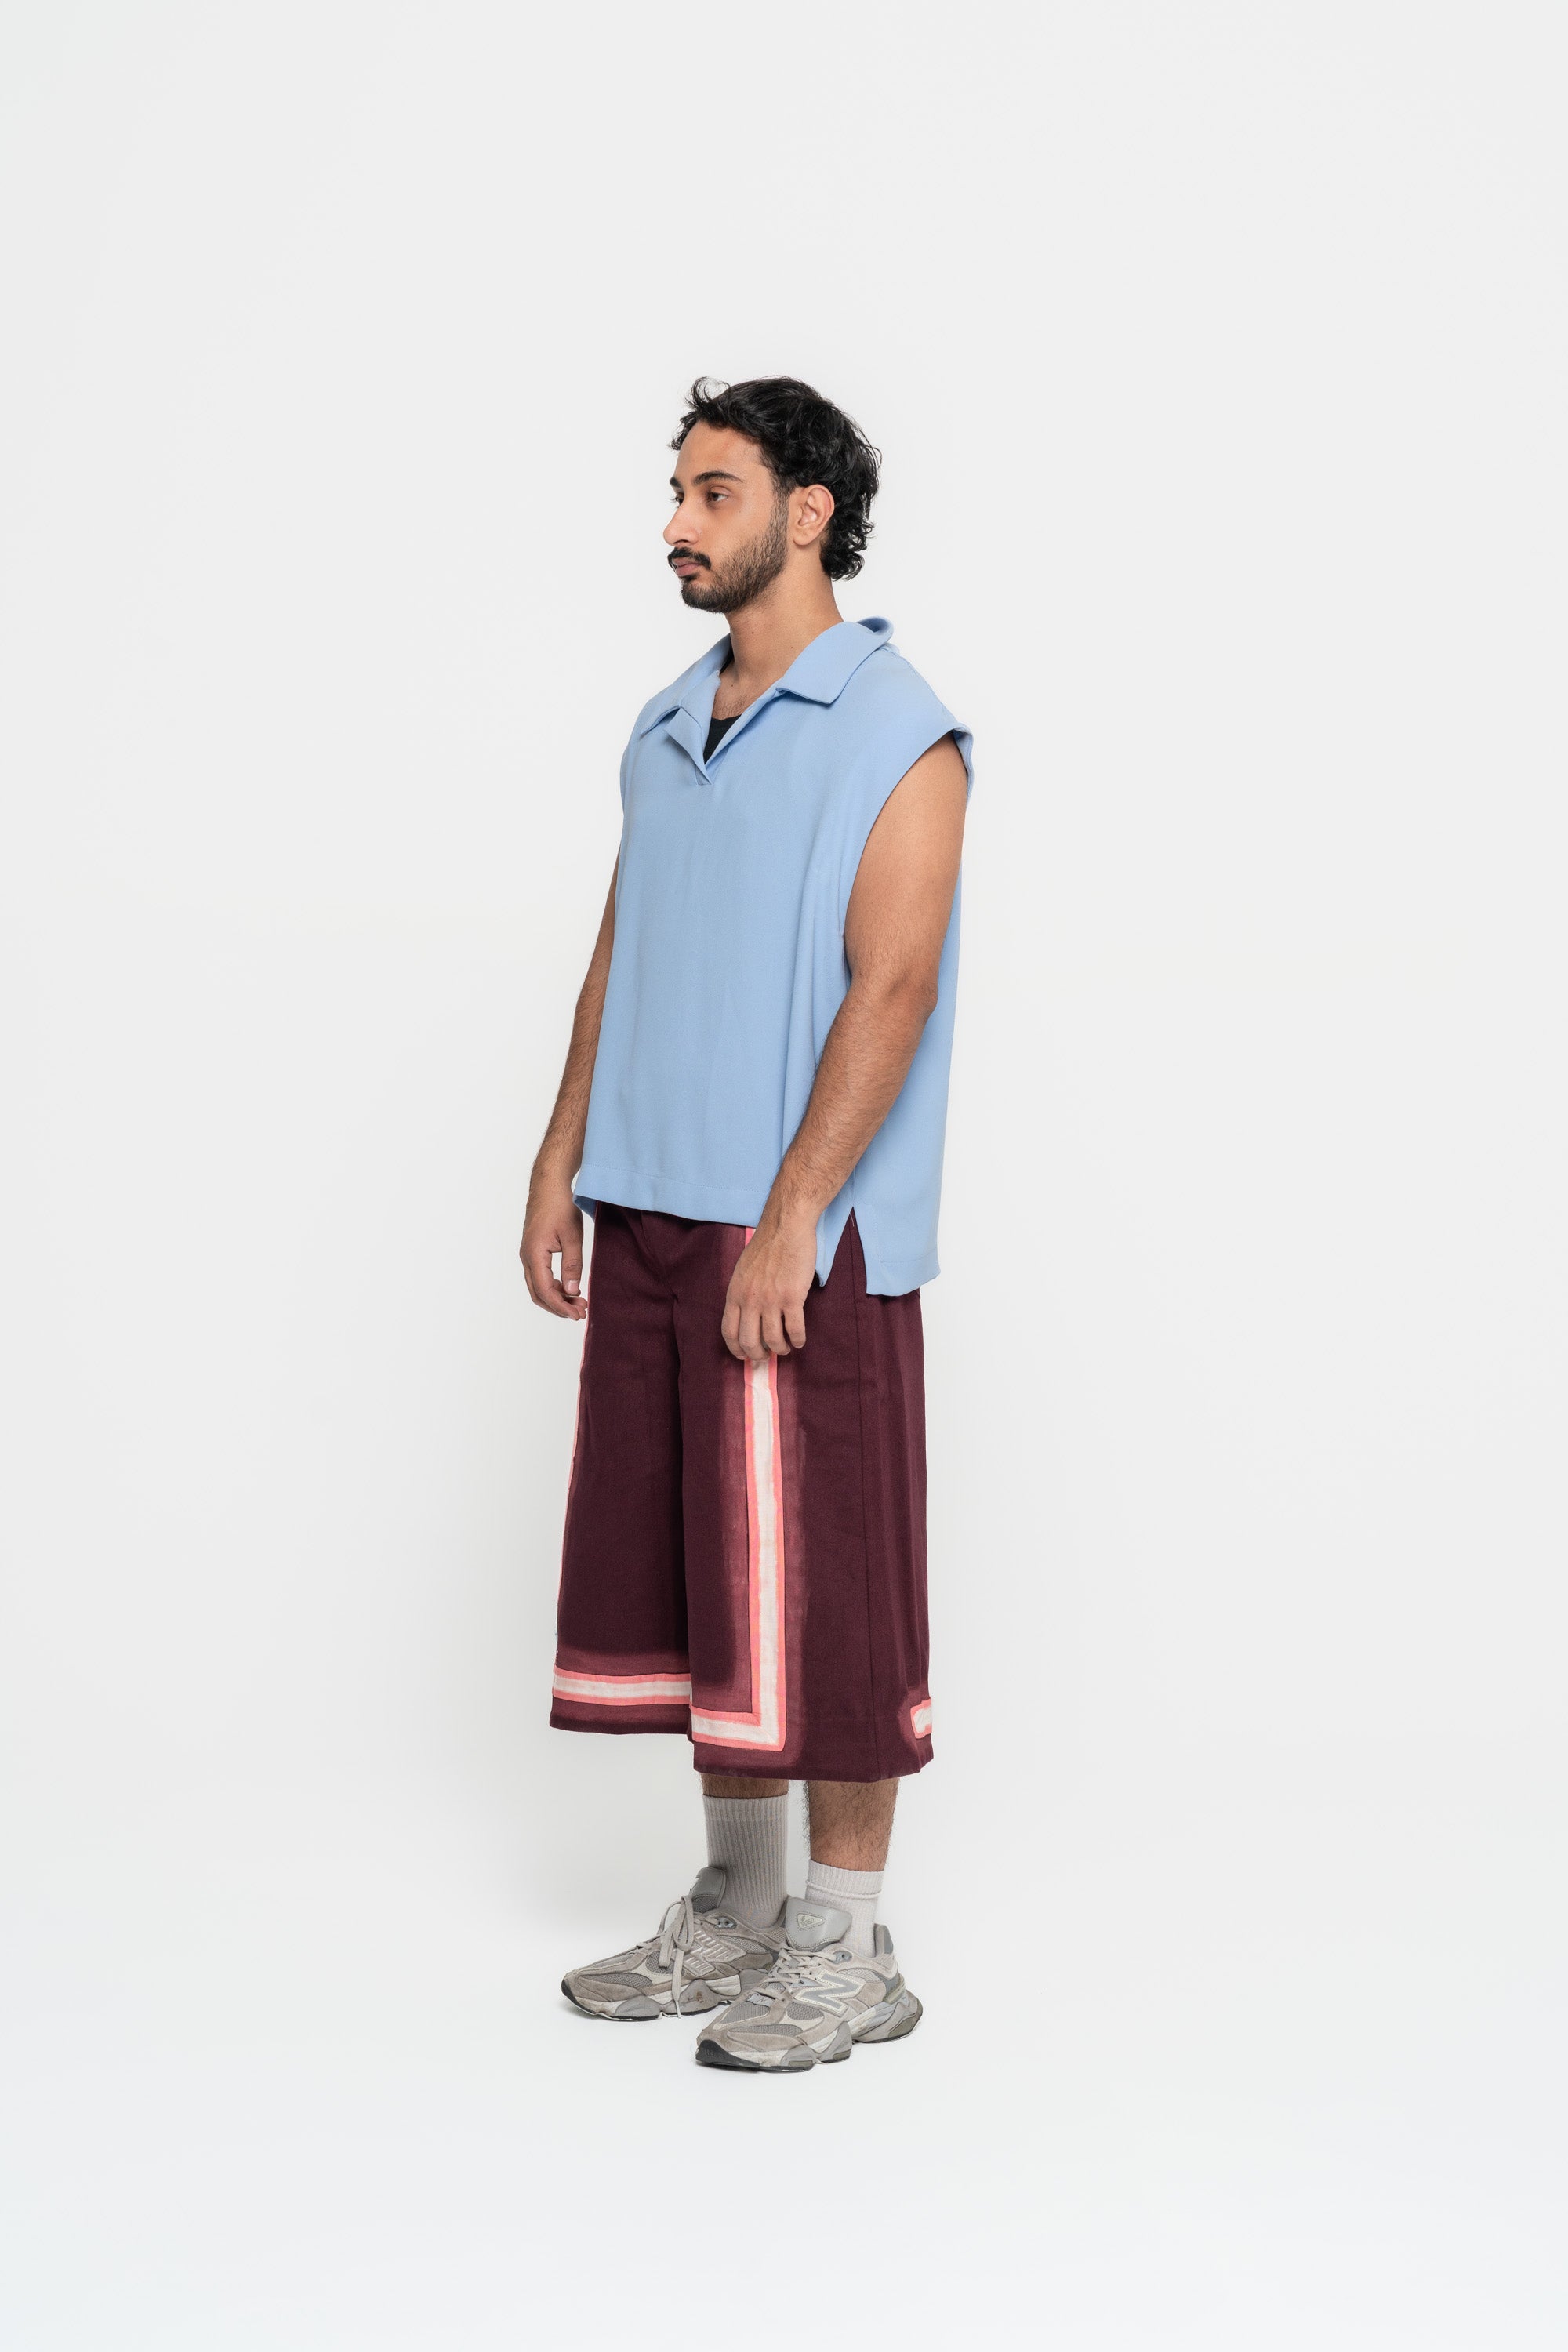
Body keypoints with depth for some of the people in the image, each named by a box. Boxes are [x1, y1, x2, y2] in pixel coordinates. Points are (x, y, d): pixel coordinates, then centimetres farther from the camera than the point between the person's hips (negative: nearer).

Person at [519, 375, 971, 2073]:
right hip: (649, 1222, 7)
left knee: (818, 1583, -2)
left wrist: (791, 1224, -20)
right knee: (674, 1562, 12)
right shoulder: (666, 732, 16)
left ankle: (845, 1951, 11)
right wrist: (560, 1169, 10)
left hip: (806, 1237, -7)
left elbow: (891, 991, -14)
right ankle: (734, 1912, 26)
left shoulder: (897, 737, -7)